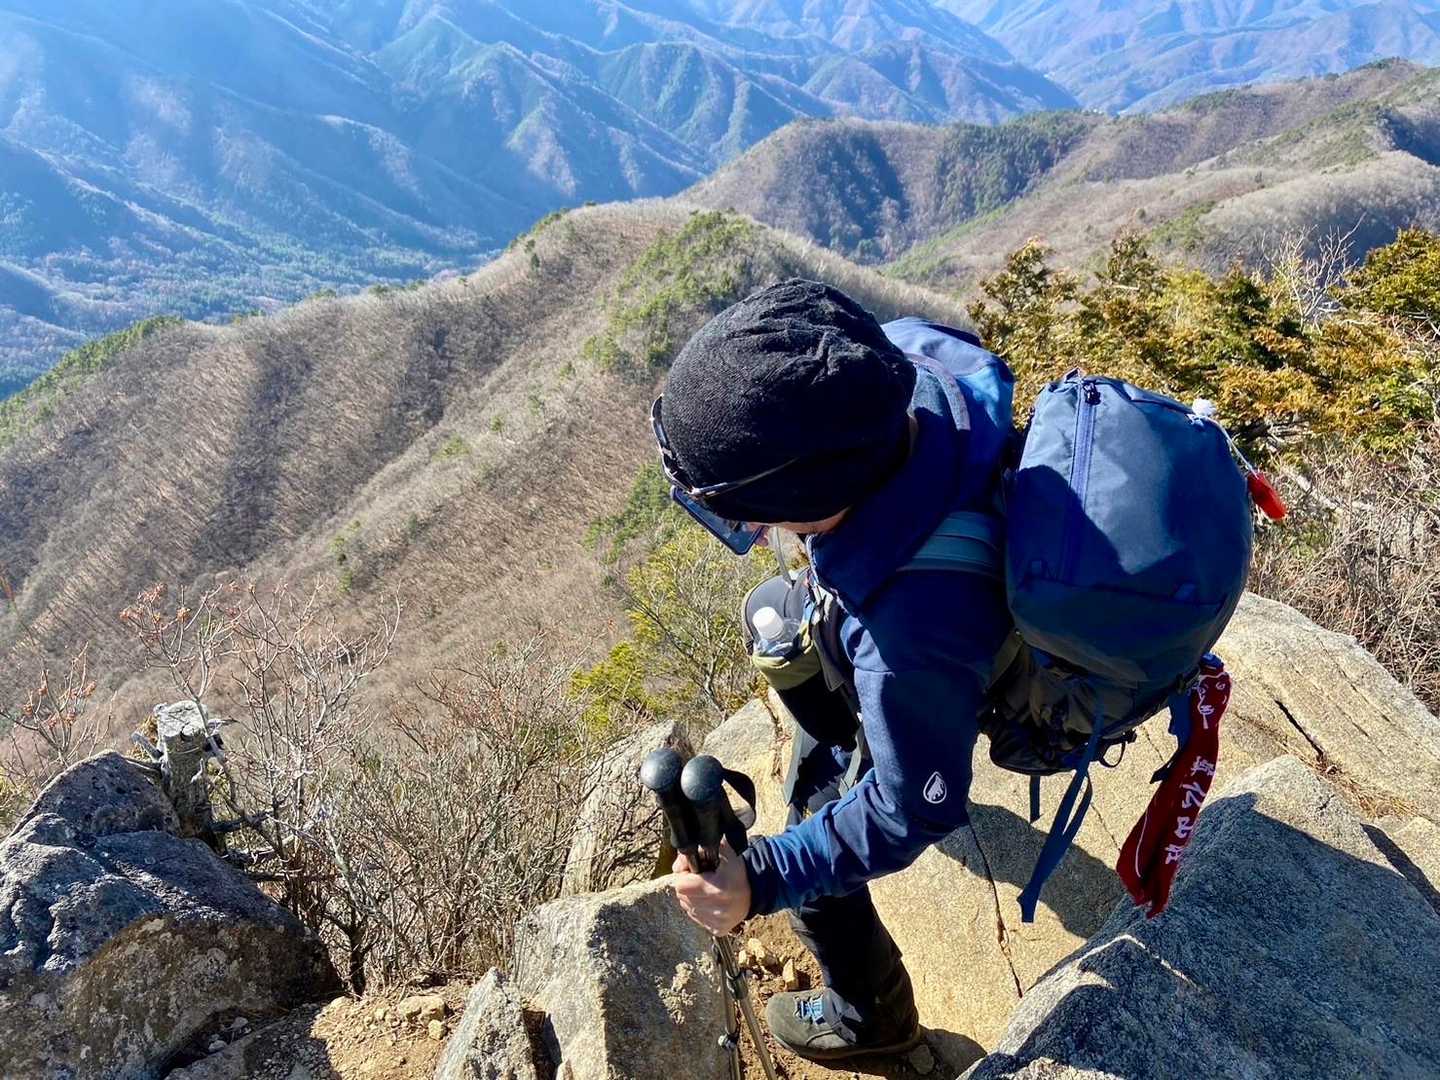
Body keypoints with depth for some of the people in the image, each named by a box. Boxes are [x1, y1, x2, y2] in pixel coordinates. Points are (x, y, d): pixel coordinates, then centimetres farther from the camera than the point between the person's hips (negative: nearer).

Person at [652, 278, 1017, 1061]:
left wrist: (762, 879, -30)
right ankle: (838, 756, 60)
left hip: (903, 700, -7)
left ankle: (869, 1018, 46)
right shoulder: (910, 356, -34)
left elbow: (915, 810, -32)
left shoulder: (914, 637, -51)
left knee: (810, 876, 14)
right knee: (769, 613, 33)